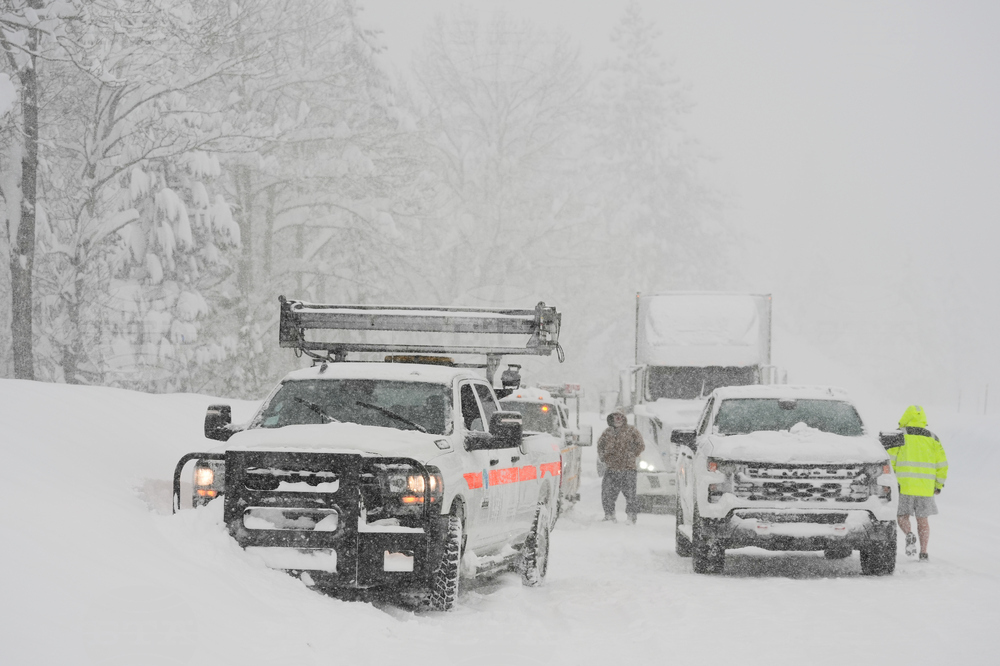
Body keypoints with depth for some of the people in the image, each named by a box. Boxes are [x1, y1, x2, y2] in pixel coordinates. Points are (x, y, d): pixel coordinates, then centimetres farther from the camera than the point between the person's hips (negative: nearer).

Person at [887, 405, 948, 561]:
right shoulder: (932, 438, 9)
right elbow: (942, 464, 6)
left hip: (904, 485, -3)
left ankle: (909, 535, -20)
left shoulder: (900, 435, -1)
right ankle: (924, 552, 7)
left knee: (902, 515, 10)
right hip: (926, 487, 3)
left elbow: (889, 459, -8)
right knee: (922, 519, 12)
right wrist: (939, 485, 14)